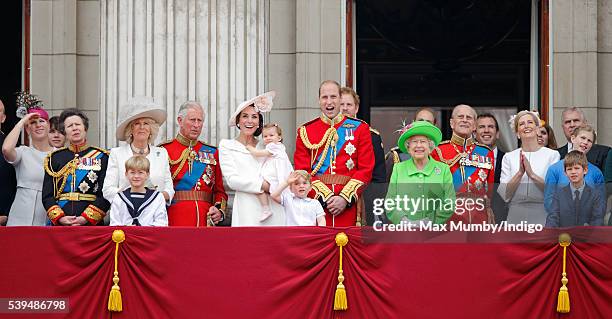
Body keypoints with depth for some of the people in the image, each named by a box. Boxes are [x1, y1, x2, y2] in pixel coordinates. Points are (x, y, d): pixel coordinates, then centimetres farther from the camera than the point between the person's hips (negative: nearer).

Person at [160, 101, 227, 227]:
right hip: (175, 221, -3)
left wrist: (220, 211, 0)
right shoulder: (165, 150, 4)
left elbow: (220, 191, 17)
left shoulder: (212, 153, 16)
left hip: (206, 220, 3)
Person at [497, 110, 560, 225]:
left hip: (543, 217, -1)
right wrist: (520, 173, -12)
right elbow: (504, 195, 1)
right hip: (516, 218, 2)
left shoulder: (552, 155, 3)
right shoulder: (508, 157, 9)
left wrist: (532, 174, -15)